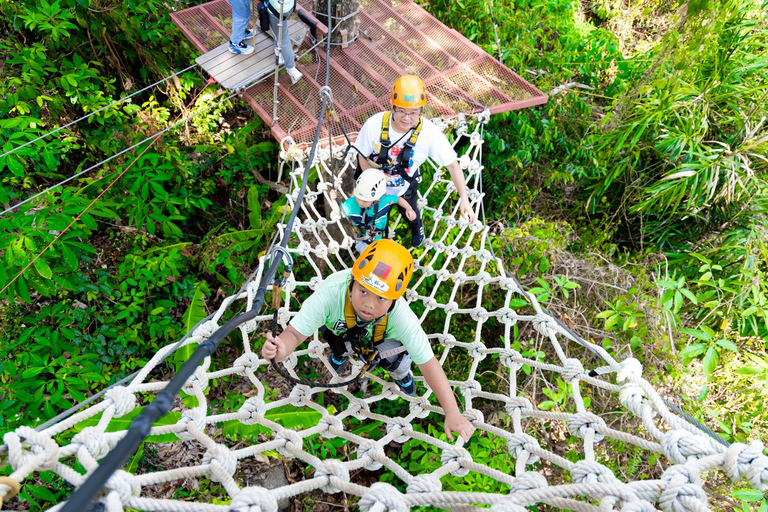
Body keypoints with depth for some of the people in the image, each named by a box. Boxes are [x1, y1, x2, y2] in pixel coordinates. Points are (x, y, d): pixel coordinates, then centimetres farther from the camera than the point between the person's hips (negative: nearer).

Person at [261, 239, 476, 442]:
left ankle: (401, 374, 19)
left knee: (397, 362, -18)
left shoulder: (401, 317, -43)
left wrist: (452, 413, -38)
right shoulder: (331, 292, -47)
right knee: (341, 346, -17)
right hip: (340, 328, 3)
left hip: (382, 338, -2)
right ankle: (340, 352, 20)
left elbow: (428, 363, -35)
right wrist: (282, 349, -65)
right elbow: (295, 332, -41)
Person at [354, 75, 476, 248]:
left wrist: (464, 198, -30)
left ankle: (417, 227, 69)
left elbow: (452, 164, -24)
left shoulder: (429, 132, -33)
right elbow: (363, 158, -17)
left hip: (406, 188, 1)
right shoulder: (374, 124, -34)